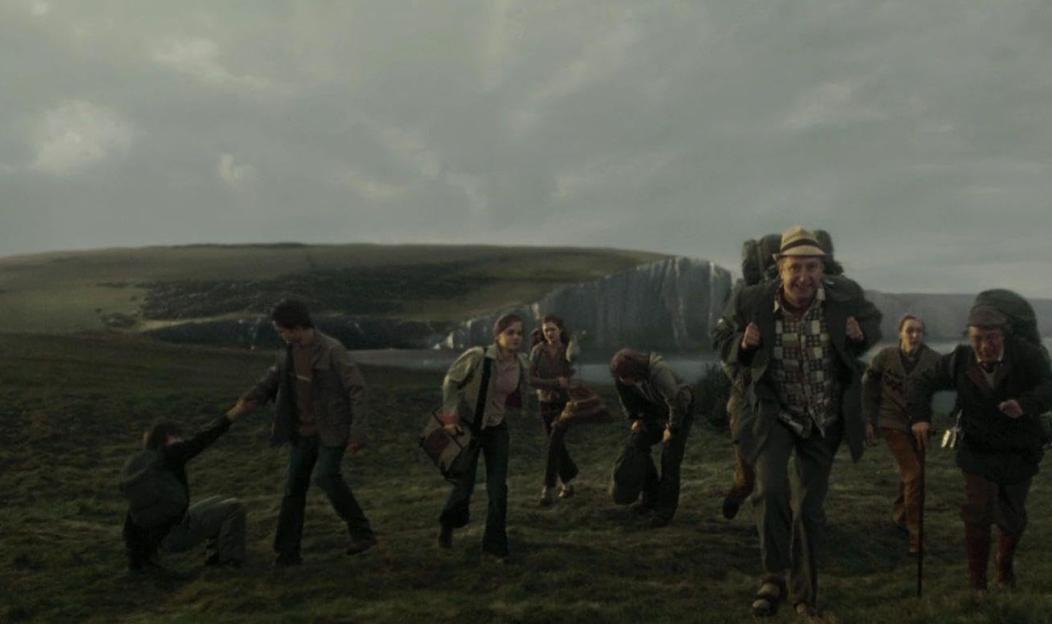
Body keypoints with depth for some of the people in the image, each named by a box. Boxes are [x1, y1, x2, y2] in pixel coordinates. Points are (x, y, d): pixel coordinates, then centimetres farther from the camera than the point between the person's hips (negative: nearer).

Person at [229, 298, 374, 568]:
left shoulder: (332, 350, -16)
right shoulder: (288, 353, 4)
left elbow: (357, 390, -16)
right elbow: (270, 382, 9)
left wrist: (358, 432, -21)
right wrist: (248, 400, -13)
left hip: (331, 431, -6)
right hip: (302, 432, 7)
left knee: (326, 476, -24)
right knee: (294, 488, 6)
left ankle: (361, 532, -8)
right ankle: (287, 551, 17)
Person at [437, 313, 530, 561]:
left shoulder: (522, 365, -8)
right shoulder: (477, 356, -23)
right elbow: (451, 381, -11)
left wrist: (503, 416, 10)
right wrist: (450, 415, -14)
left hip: (497, 430, 4)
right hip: (468, 427, -3)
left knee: (498, 489, 0)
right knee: (464, 486, 3)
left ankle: (495, 545, 13)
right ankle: (448, 524, 36)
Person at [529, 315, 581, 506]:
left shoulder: (568, 349, -10)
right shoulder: (538, 350, -8)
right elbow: (530, 379, -14)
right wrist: (555, 383, -26)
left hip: (565, 403, -3)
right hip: (546, 403, 3)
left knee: (554, 443, -16)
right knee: (557, 445, 12)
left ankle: (549, 488, -12)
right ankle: (567, 481, 32)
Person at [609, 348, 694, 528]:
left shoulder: (659, 372, -38)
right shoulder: (624, 374, -18)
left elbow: (677, 401, -32)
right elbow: (625, 393, 2)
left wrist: (672, 429, -21)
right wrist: (634, 418, 0)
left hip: (680, 411, -6)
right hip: (654, 411, 6)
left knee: (669, 460, -11)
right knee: (635, 445, -8)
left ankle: (665, 511, -1)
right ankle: (650, 496, 5)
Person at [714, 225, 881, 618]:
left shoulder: (845, 295, -14)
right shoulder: (751, 302, -16)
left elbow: (872, 321, 7)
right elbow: (724, 343, -1)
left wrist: (861, 336, -17)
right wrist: (743, 346, -25)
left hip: (825, 419, 2)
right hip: (773, 413, -2)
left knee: (810, 509, 11)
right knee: (771, 490, -25)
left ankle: (805, 596, 31)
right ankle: (774, 577, -3)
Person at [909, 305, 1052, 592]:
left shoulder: (1025, 355, -18)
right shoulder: (959, 360, -11)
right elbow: (924, 383, -1)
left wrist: (1025, 404, -50)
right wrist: (921, 417, -15)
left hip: (1019, 453, 0)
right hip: (978, 452, 0)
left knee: (1012, 516, 16)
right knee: (978, 514, -9)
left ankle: (1006, 564, 47)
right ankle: (977, 584, 6)